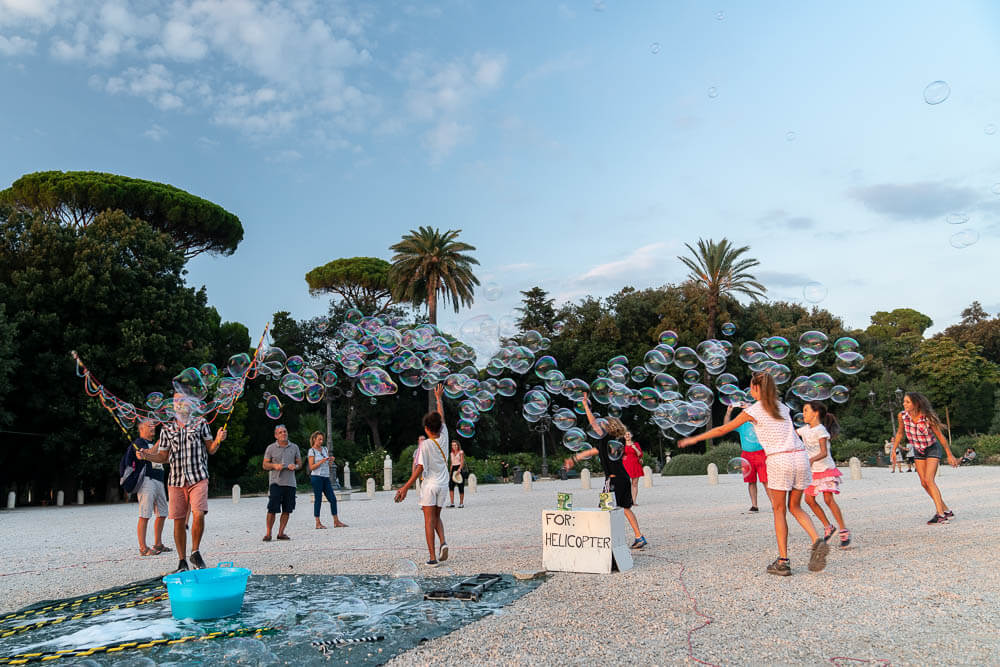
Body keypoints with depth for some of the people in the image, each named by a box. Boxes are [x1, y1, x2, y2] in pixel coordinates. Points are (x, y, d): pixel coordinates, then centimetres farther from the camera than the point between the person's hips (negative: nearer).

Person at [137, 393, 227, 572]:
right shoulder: (167, 428, 11)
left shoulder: (200, 422, 7)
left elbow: (211, 450, 7)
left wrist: (218, 440, -13)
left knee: (198, 515, -17)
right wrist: (147, 456, -2)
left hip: (198, 478, -2)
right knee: (179, 522, 4)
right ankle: (182, 561, 16)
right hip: (176, 480, 2)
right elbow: (163, 457, 15)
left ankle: (195, 552, 4)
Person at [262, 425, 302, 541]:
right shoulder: (271, 448, 4)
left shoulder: (294, 447, 12)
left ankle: (281, 533, 14)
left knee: (287, 510, 3)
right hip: (275, 482, -3)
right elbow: (265, 465, 5)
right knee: (272, 509, -7)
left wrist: (295, 466, -6)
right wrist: (275, 466, -15)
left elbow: (299, 463, 16)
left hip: (290, 482, 3)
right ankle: (268, 534, 3)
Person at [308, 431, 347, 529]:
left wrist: (331, 460, -2)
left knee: (333, 499, 2)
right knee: (318, 499, -3)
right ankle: (318, 523, 3)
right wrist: (322, 461, -19)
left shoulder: (325, 449, 15)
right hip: (317, 477, -6)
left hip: (326, 477, 6)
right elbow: (311, 467, -8)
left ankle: (336, 522, 7)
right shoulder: (312, 451, -2)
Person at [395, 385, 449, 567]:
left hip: (429, 485, -5)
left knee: (429, 520, 0)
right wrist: (438, 398, 30)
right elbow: (442, 416, 16)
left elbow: (419, 468, -16)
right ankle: (443, 542, -4)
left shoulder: (425, 445, -13)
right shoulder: (444, 437, 0)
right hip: (443, 485, 5)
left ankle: (433, 557, -3)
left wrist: (405, 488, -11)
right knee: (437, 517, 20)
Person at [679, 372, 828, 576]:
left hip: (779, 460, -5)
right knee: (795, 507, 18)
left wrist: (695, 439, 14)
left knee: (779, 510, 6)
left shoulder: (754, 411, 0)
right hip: (800, 456, 5)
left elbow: (723, 429, 4)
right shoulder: (782, 407, 17)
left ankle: (783, 562, 6)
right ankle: (817, 541, -5)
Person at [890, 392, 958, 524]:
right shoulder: (902, 415, -14)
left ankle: (940, 514, -18)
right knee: (924, 483, 4)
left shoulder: (928, 418, -25)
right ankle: (946, 510, 19)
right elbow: (900, 433, 3)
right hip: (918, 451, 5)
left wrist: (950, 455, -8)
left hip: (932, 449, -5)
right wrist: (894, 450, 5)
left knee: (929, 480, -20)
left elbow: (940, 436, -13)